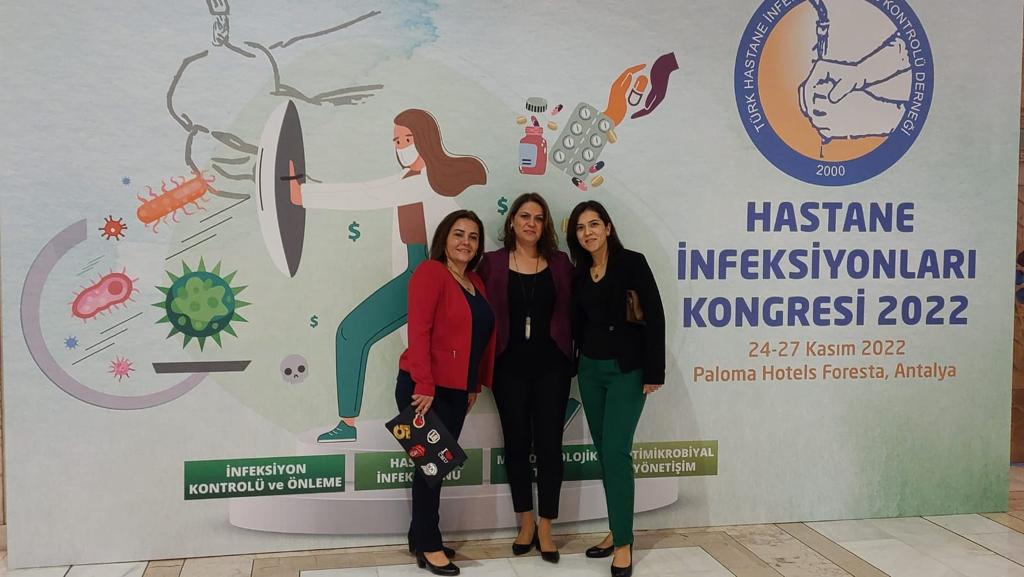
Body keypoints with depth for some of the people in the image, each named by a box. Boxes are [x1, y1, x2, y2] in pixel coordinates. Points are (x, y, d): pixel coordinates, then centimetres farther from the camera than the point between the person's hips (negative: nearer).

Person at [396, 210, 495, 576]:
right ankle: (428, 545, 14)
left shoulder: (475, 283, 13)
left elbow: (483, 337, 16)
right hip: (425, 388, -8)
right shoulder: (430, 273, -12)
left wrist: (475, 385, 12)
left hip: (456, 390, 8)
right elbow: (418, 332, -19)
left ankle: (420, 536, 28)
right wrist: (424, 386, -23)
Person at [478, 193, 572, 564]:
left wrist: (569, 358, -4)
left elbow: (570, 312, 4)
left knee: (549, 444, 2)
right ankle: (525, 524, 24)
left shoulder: (559, 263, 4)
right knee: (516, 443, 9)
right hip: (510, 366, 0)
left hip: (551, 365, 0)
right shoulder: (492, 263, 0)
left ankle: (545, 529, 13)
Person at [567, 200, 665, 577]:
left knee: (616, 452, -10)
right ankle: (616, 530, 21)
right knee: (603, 452, 9)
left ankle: (624, 542, -1)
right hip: (590, 369, 6)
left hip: (626, 370, -6)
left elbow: (654, 317, -11)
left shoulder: (632, 263, -8)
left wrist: (653, 372, -14)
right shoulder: (579, 273, 8)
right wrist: (575, 366, 6)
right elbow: (578, 323, 13)